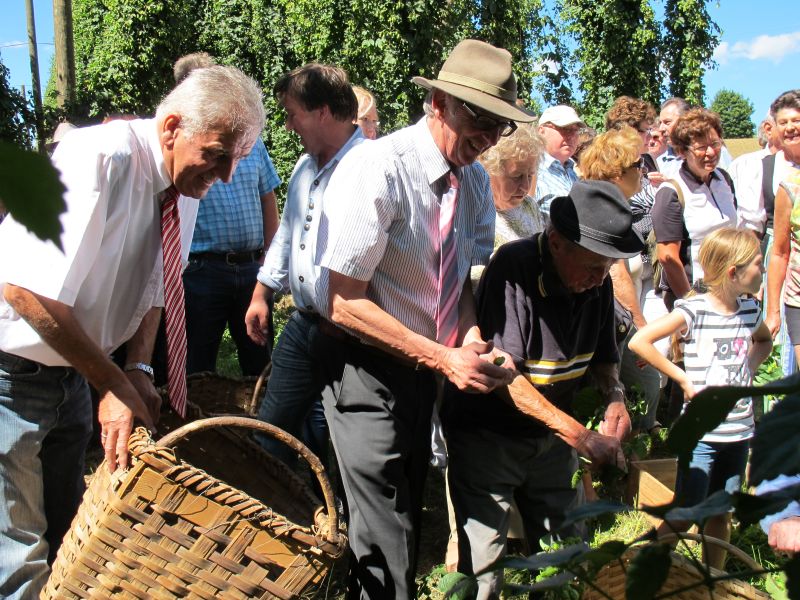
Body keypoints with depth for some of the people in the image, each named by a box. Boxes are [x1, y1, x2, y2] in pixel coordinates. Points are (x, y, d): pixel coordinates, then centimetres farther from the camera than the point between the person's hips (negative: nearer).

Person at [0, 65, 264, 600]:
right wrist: (115, 384, -23)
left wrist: (138, 368, -8)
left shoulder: (187, 183, -2)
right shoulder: (100, 158, -26)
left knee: (69, 532, 18)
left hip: (72, 371, 8)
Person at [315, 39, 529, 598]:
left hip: (424, 368, 7)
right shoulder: (377, 169, -22)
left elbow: (463, 277, 8)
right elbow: (345, 302, -22)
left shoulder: (476, 180, -1)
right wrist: (445, 358, -24)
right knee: (386, 544, -5)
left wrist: (474, 340, -13)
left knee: (410, 516, 20)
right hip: (368, 368, -7)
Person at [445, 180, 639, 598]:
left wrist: (614, 397, -8)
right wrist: (579, 435, -27)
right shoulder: (513, 267, -22)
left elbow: (602, 355, 15)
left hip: (551, 437, 6)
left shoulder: (597, 283, -2)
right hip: (487, 435, -6)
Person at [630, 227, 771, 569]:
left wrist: (752, 367, 9)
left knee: (722, 515, 16)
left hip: (740, 432, 6)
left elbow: (765, 340, 29)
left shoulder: (750, 310, 5)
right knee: (683, 516, -2)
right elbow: (638, 341, -19)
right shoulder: (693, 311, -14)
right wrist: (682, 378, -16)